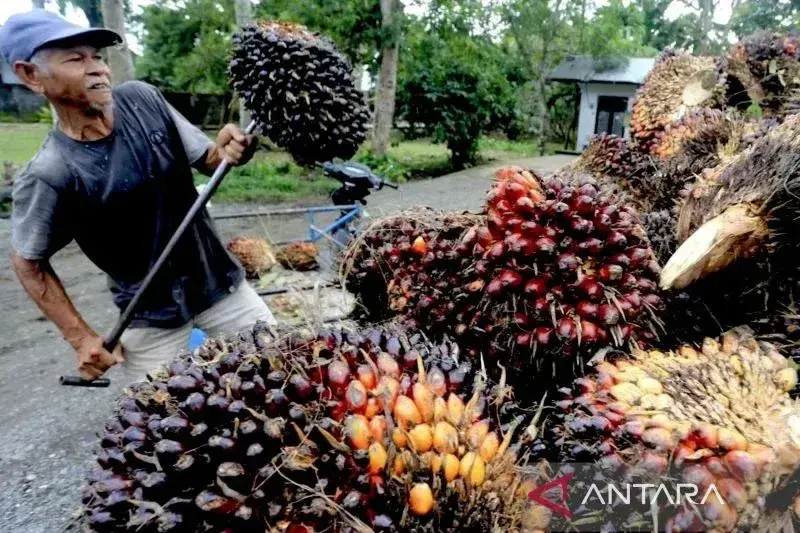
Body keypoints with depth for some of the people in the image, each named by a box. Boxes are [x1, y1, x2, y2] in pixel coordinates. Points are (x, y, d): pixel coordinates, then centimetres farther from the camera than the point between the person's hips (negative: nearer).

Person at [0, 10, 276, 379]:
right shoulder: (49, 175, -17)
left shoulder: (143, 99, -8)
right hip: (151, 317, -3)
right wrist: (81, 338, -8)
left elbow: (205, 161, 1)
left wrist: (224, 152, -21)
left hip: (221, 281, 4)